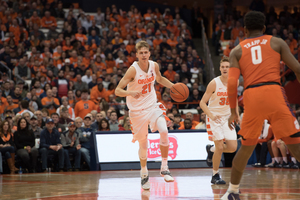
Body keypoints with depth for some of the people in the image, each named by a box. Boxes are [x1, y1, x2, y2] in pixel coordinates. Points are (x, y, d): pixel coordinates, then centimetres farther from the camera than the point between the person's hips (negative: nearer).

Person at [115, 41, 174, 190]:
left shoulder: (154, 66, -5)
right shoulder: (133, 70, -19)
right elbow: (117, 90, -20)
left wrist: (173, 87, 4)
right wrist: (130, 93, -40)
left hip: (153, 106, 3)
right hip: (137, 110, -3)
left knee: (164, 131, -21)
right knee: (143, 144, 5)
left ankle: (164, 168, -8)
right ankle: (144, 173, 30)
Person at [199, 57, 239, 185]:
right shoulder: (214, 83, -15)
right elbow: (202, 103, -14)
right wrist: (211, 115, -28)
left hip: (227, 117, 5)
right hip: (214, 117, -5)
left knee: (233, 148, -3)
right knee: (220, 147, -12)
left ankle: (211, 149, 26)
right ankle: (215, 176, 4)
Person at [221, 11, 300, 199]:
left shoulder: (237, 50, 16)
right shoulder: (277, 42, 14)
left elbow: (232, 82, 5)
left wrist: (233, 111, 13)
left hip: (251, 96, 2)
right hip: (274, 92, -2)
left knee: (246, 148, 18)